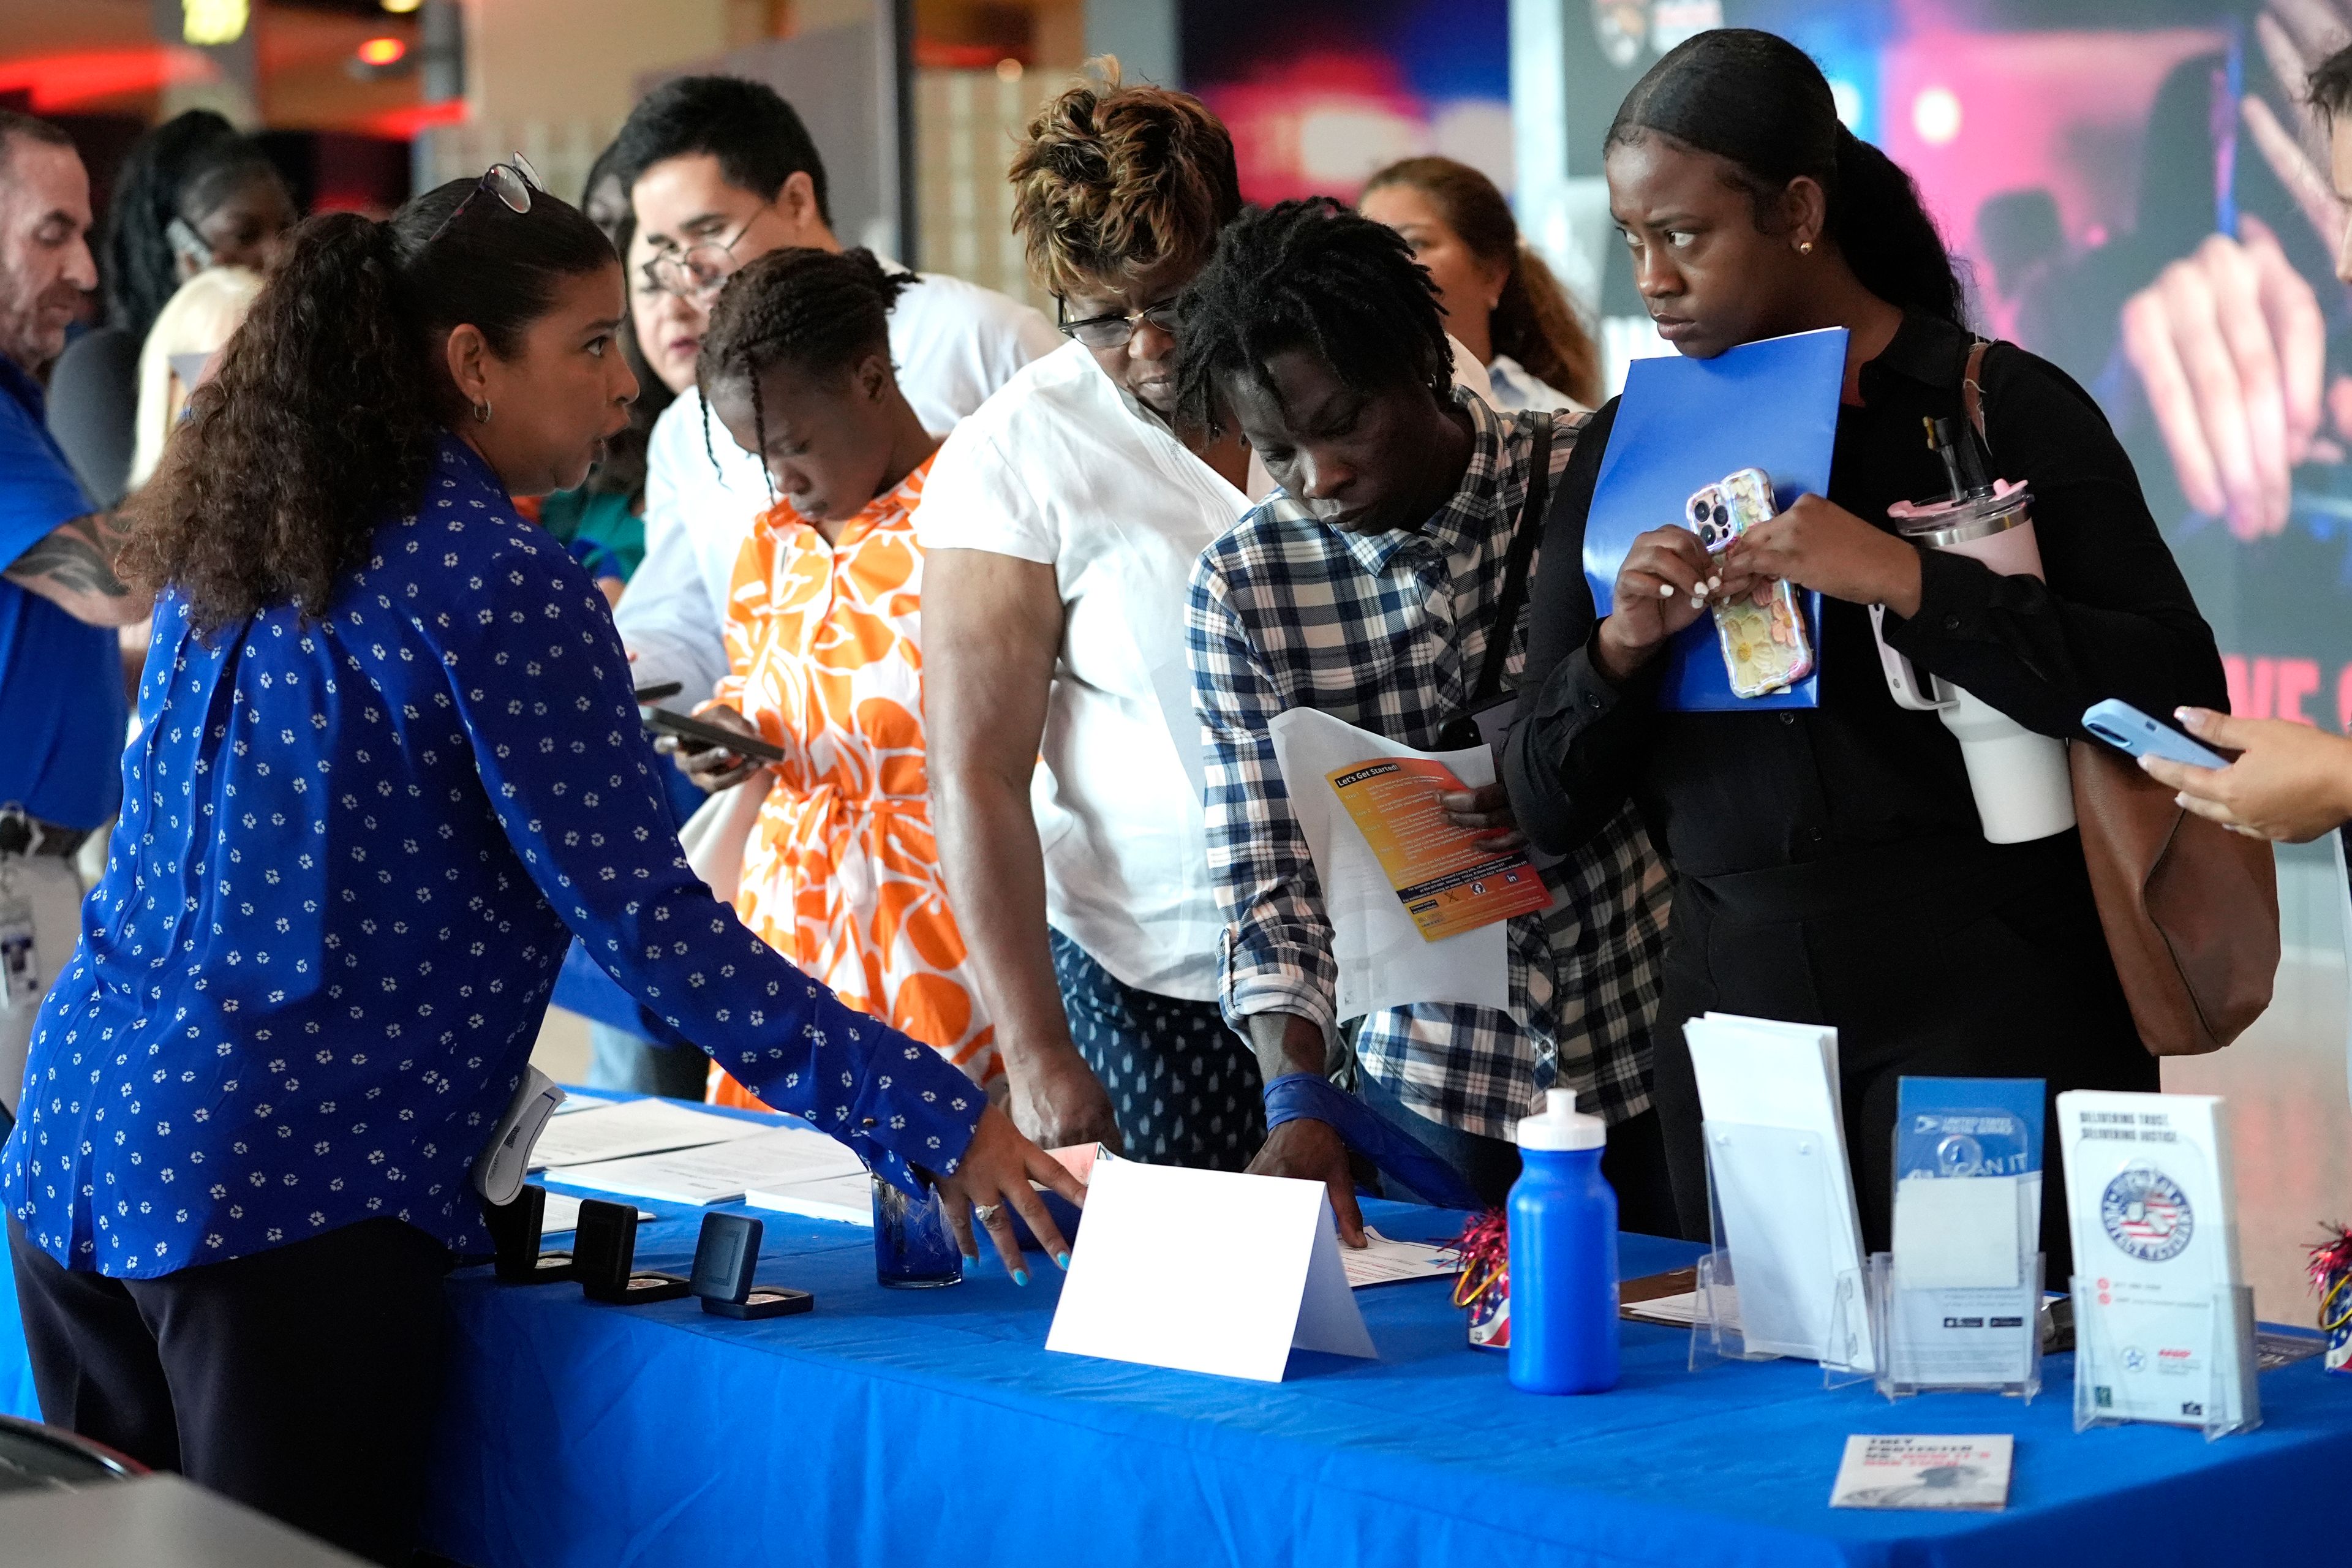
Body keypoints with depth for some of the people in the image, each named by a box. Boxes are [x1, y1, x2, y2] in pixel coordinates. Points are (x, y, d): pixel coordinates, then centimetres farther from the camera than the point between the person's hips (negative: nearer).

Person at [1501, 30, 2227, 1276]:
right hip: (1734, 1008, 4)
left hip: (1988, 999, -3)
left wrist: (1904, 584, -21)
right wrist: (1620, 647, -10)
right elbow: (1546, 808, 9)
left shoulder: (2001, 409, -2)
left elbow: (2178, 698, -13)